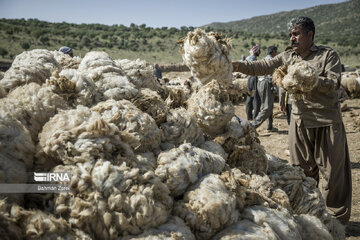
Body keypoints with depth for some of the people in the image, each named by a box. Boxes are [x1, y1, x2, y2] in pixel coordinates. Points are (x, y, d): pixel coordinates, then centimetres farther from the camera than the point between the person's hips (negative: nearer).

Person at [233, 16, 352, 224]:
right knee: (303, 169, 13)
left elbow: (334, 83, -13)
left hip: (327, 122, -4)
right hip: (299, 121, 4)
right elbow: (262, 67, -3)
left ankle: (339, 219, 20)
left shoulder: (328, 55, -3)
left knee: (333, 171, 3)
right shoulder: (287, 57, 8)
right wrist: (239, 66, -18)